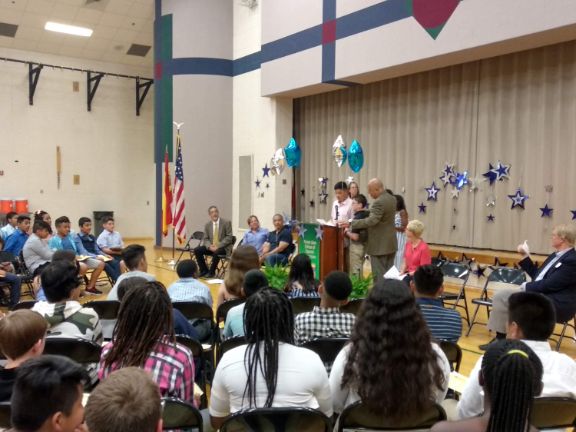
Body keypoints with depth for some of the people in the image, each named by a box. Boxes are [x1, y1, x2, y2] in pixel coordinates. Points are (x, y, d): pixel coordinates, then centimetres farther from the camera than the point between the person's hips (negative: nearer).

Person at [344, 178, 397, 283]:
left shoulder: (379, 202, -21)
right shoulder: (392, 199, 9)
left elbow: (372, 221, -28)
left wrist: (351, 224, -27)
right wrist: (370, 211, 20)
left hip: (379, 245, -9)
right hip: (390, 243, 9)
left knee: (379, 275, -3)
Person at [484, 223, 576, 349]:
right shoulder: (555, 256, 15)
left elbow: (549, 285, -21)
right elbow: (537, 276, 21)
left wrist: (526, 286, -9)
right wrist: (525, 256, 16)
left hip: (557, 305, -10)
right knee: (501, 295, 0)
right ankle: (500, 339, 0)